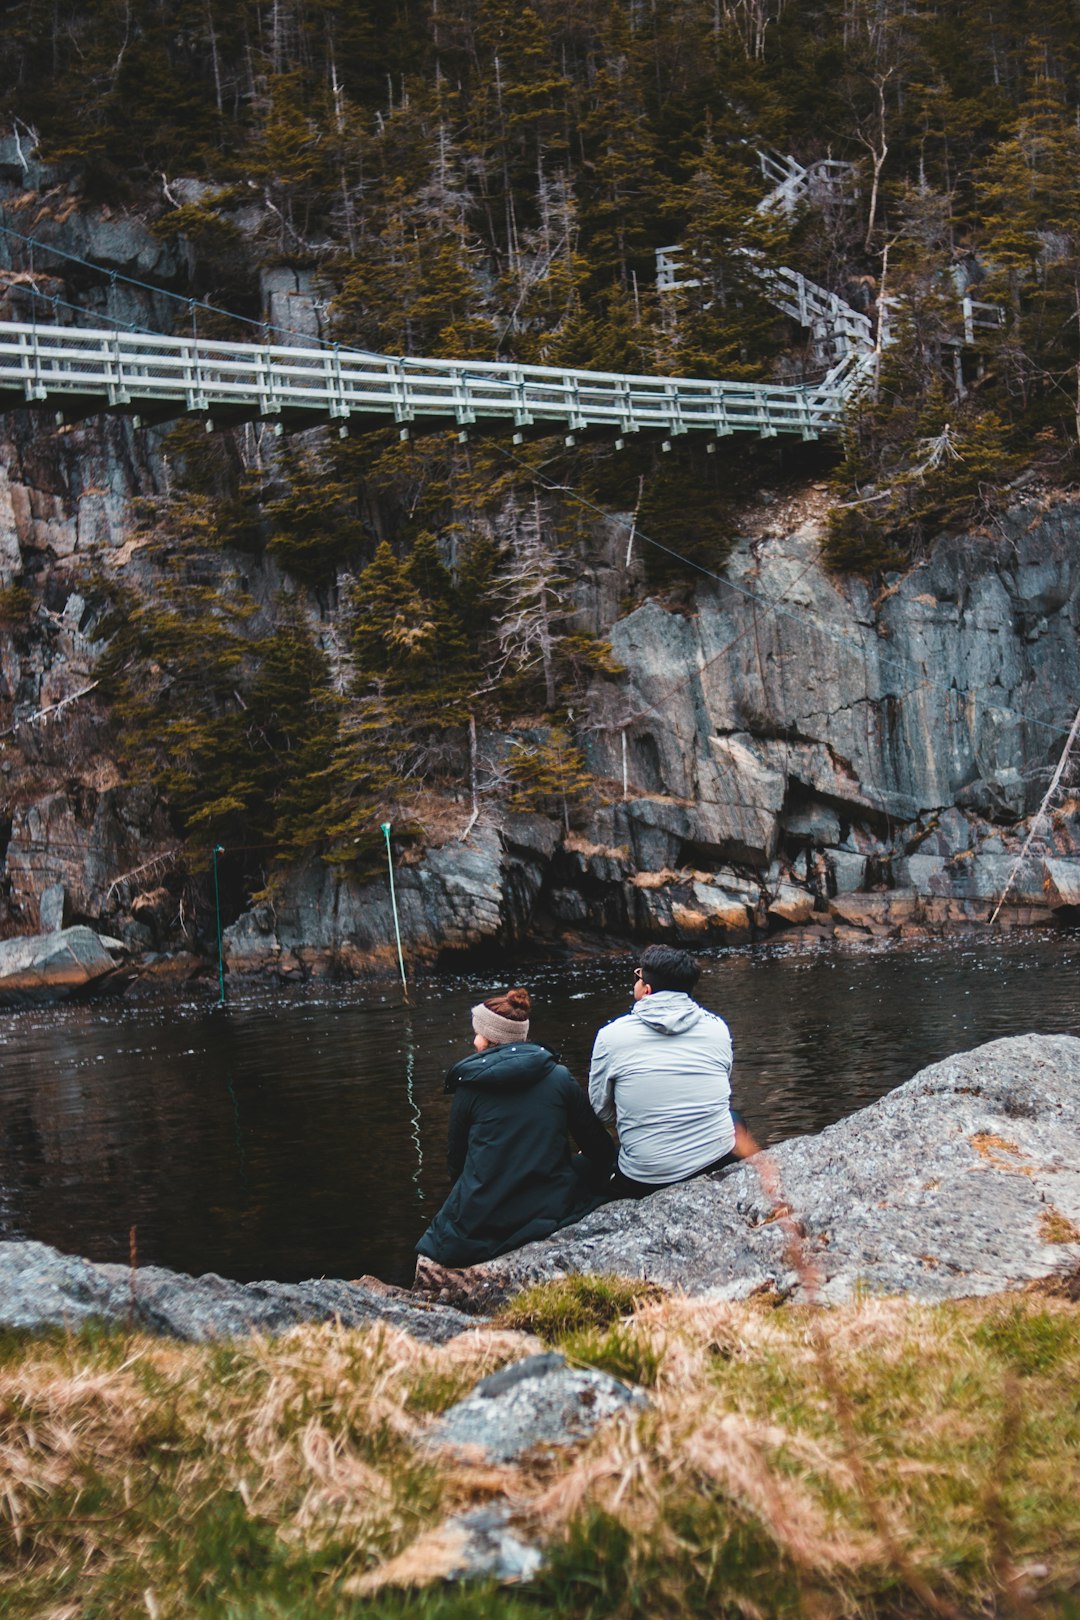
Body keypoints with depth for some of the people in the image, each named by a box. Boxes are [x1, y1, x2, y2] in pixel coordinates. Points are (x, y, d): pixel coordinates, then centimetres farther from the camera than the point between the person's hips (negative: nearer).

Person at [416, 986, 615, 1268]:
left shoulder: (469, 1086, -3)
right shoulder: (560, 1078, -1)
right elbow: (601, 1150, 5)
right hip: (549, 1211, 1)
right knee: (587, 1167, 26)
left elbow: (457, 1162, 7)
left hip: (480, 1226, -1)